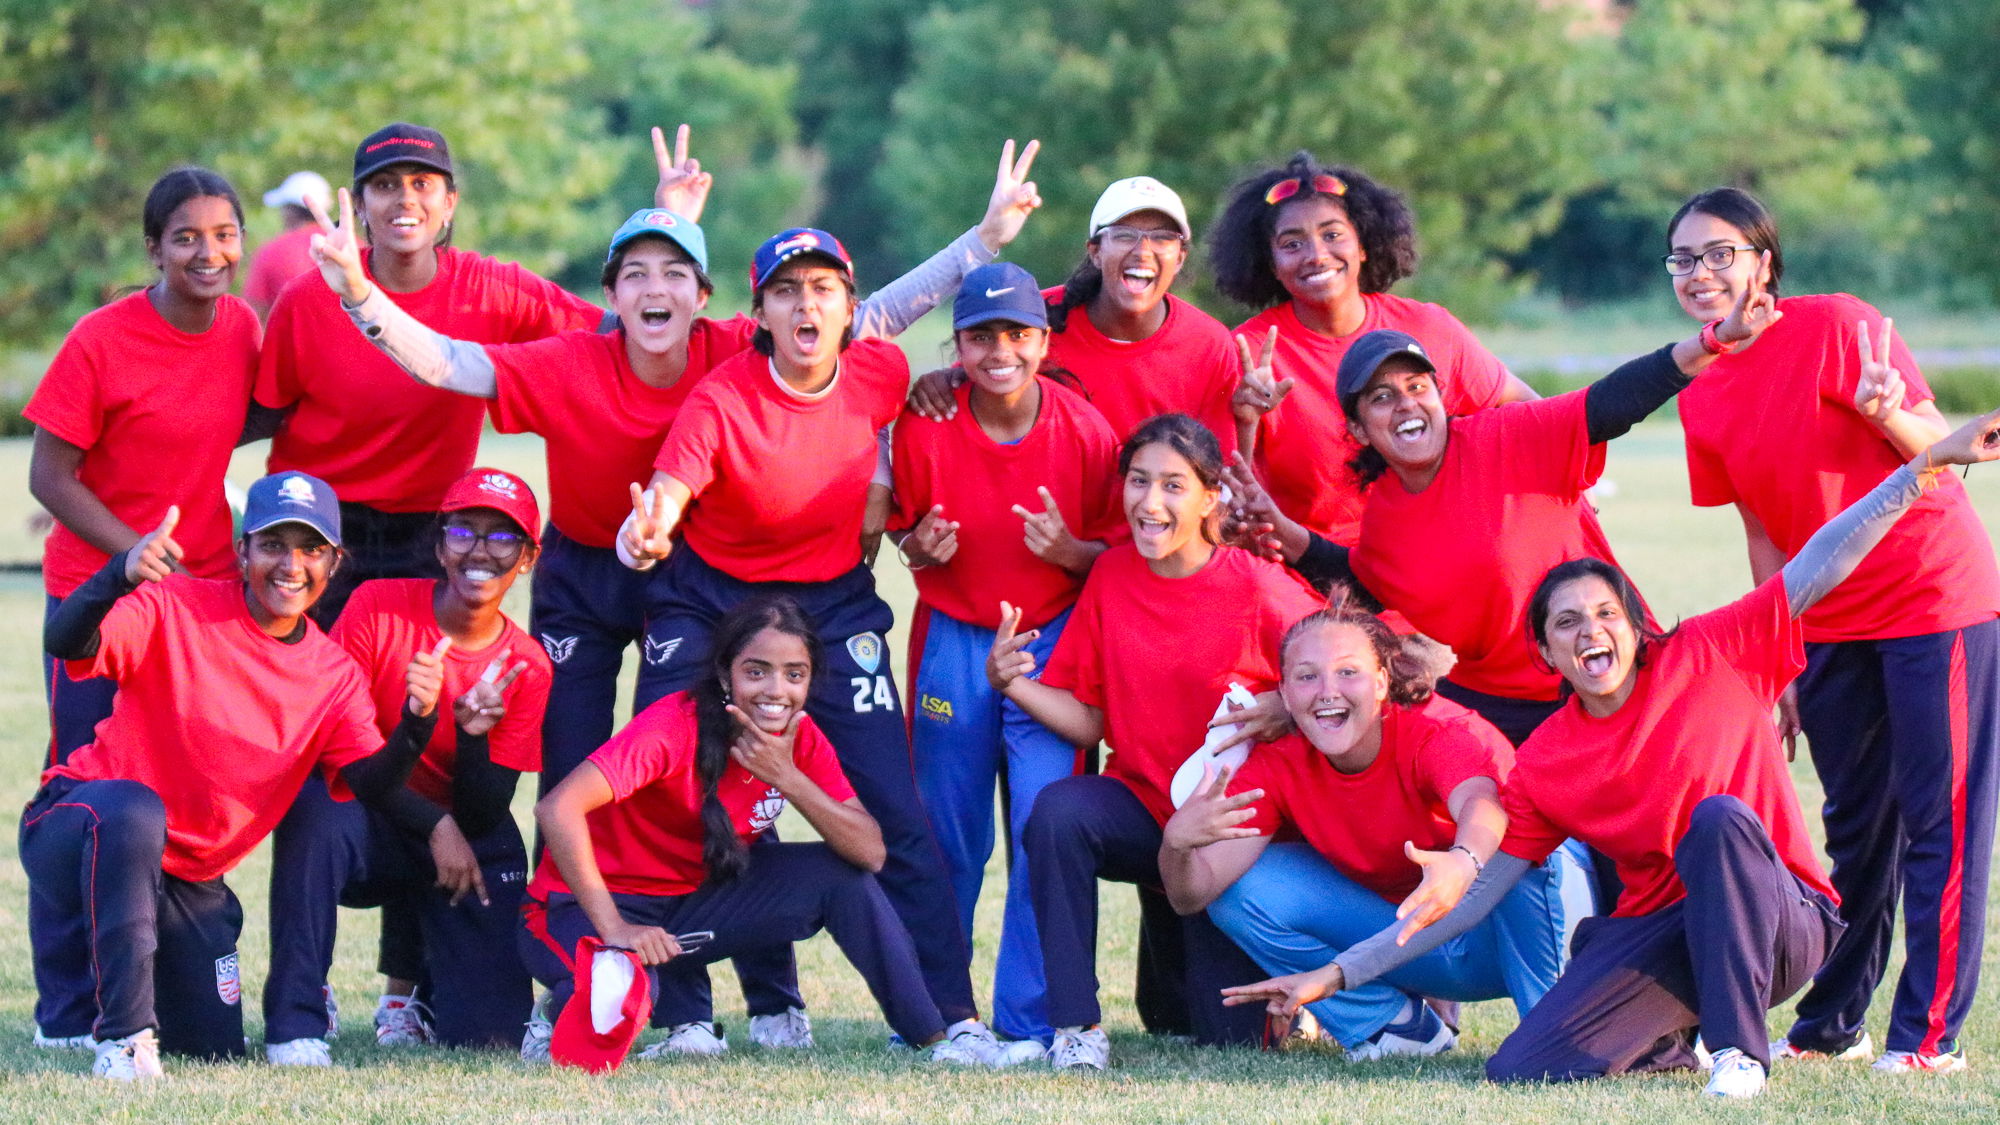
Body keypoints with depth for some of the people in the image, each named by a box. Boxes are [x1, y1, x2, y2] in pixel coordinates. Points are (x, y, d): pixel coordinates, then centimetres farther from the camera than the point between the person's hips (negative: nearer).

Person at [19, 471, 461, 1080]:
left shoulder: (336, 674, 1)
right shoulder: (176, 608, -13)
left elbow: (374, 786, -8)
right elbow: (67, 643, -30)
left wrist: (416, 723, -29)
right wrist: (121, 576, -50)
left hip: (188, 879, 5)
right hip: (77, 822, -5)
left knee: (216, 1047, 1)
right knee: (132, 810, -41)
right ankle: (125, 1036, -33)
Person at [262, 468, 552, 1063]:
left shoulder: (527, 670, -4)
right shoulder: (377, 607, -10)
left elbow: (483, 818, -7)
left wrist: (474, 735, -27)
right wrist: (434, 823, -20)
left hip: (463, 846, 2)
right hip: (365, 824, -2)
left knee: (493, 1034, -12)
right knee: (316, 808, -39)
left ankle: (409, 983, 26)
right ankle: (296, 1020, -26)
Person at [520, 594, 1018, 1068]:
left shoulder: (800, 739, -5)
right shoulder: (676, 727, -25)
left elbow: (870, 852, -13)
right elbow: (558, 808, -35)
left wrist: (787, 777, -24)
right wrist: (616, 929, -36)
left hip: (689, 900, 6)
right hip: (589, 908, -6)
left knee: (840, 875, -9)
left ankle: (933, 1039, -2)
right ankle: (558, 1015, -3)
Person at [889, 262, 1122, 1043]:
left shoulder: (1085, 433, -10)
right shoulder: (923, 428, -9)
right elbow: (905, 533, 5)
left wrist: (1068, 551, -21)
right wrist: (921, 547, -17)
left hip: (1053, 639, -1)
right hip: (952, 644, 1)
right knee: (947, 836, 8)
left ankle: (1030, 1020, 1)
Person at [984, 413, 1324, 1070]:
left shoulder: (1258, 587, -13)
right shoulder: (1110, 577, -2)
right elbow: (1087, 720, -1)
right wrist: (1012, 684, -18)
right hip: (1140, 805, 3)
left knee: (1226, 1036, -5)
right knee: (1057, 812, -33)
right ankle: (1077, 1027, -23)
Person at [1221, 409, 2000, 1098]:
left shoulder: (1712, 658, -4)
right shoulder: (1543, 765, 2)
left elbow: (1818, 570, -10)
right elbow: (1470, 895, 5)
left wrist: (1927, 464, -20)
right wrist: (1335, 976, 0)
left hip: (1778, 921, -3)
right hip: (1659, 932, 3)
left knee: (1719, 817, -35)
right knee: (1518, 1071, -19)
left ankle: (1739, 1049, -25)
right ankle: (1669, 1039, 12)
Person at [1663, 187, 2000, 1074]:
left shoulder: (1837, 328, -14)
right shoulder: (1702, 398, 4)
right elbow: (1763, 534, 10)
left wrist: (1886, 413, -35)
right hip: (1829, 626, 6)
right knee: (1855, 826, 14)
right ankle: (1833, 1022, 22)